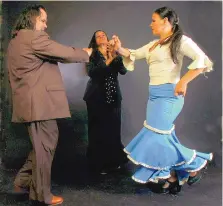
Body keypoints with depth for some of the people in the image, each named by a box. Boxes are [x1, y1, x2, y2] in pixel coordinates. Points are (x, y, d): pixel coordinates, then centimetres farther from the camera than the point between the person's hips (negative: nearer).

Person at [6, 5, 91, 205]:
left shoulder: (15, 40, 18)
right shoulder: (34, 37, -13)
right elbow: (66, 53, -11)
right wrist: (85, 53, 7)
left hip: (30, 102, 10)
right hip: (39, 102, -10)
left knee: (41, 145, 21)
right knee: (44, 147, 1)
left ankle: (23, 180, 26)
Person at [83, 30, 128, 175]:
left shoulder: (114, 54, 9)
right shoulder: (92, 55, 1)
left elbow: (123, 71, -5)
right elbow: (91, 72, -16)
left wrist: (115, 56, -19)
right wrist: (108, 61, -21)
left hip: (113, 97, 3)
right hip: (97, 97, -3)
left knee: (113, 129, 6)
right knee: (98, 130, -3)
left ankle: (113, 161, 20)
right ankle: (99, 164, 5)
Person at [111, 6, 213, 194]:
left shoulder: (180, 40, -7)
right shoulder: (154, 45, 16)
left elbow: (202, 59, -17)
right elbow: (134, 54, 21)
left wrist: (183, 82, -21)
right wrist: (120, 49, 2)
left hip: (168, 94, -8)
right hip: (154, 95, 8)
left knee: (155, 137, -8)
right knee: (164, 138, 9)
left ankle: (195, 164, 9)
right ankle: (173, 178, 20)